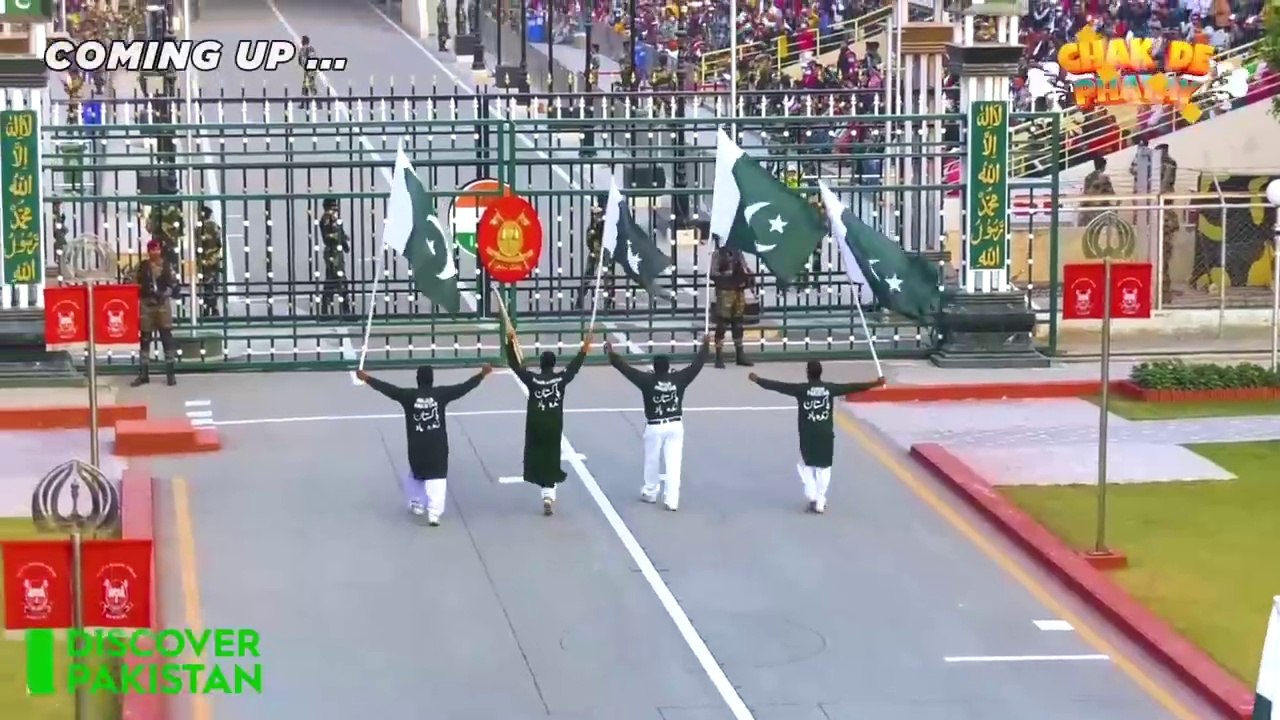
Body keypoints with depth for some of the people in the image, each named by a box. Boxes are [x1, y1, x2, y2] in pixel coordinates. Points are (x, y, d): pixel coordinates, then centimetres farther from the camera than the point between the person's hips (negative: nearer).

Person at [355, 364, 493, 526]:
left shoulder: (408, 395, -6)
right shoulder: (441, 393, -5)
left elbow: (387, 388, 0)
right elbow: (464, 387, 0)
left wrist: (366, 378, 10)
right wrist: (482, 374, 9)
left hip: (416, 446, 1)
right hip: (437, 445, -1)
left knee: (417, 474, 26)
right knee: (437, 478, 0)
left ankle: (417, 504, 37)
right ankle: (434, 514, -14)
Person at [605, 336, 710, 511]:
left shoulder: (647, 381, -13)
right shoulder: (678, 379, -7)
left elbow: (626, 368, -9)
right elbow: (697, 364, 3)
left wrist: (611, 354, 0)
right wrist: (705, 346, 15)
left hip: (655, 427, -1)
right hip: (675, 425, 1)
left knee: (652, 461, 18)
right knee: (673, 463, 2)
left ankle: (650, 493, 34)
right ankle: (672, 500, 0)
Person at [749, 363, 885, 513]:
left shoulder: (801, 389, -7)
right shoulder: (830, 388, -2)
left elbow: (777, 386, -4)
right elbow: (854, 387, 1)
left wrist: (757, 380, 7)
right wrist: (876, 383, 8)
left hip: (807, 435, -1)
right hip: (826, 435, 1)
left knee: (806, 466, 18)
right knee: (823, 468, 12)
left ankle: (812, 496, 4)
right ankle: (820, 502, 10)